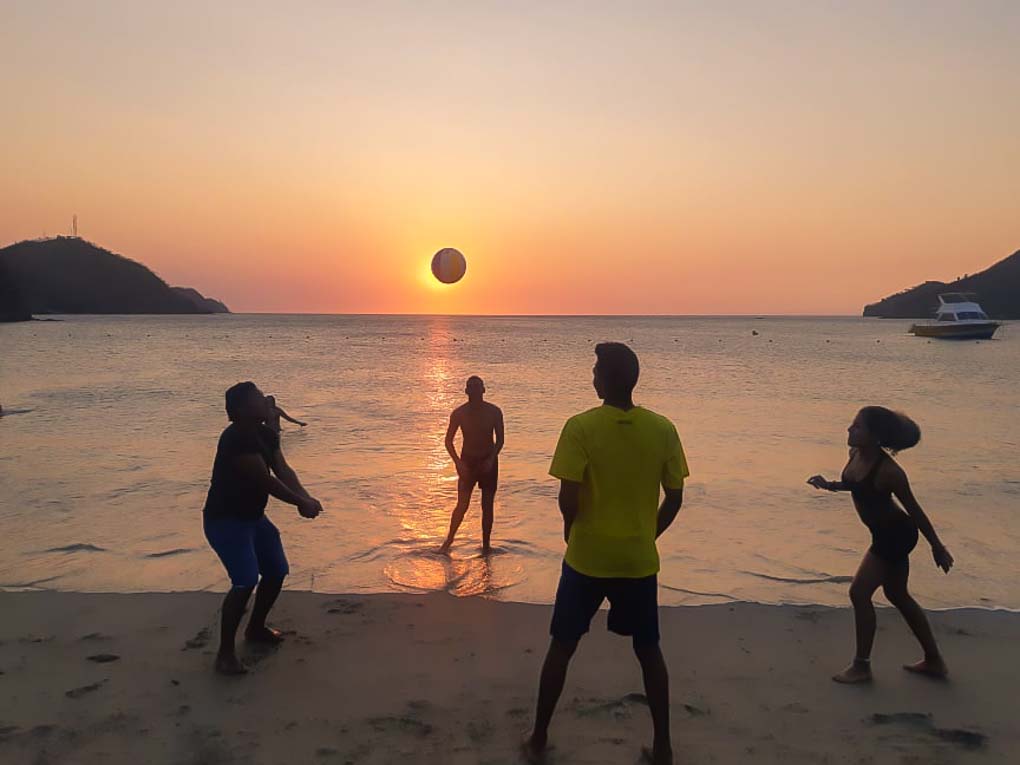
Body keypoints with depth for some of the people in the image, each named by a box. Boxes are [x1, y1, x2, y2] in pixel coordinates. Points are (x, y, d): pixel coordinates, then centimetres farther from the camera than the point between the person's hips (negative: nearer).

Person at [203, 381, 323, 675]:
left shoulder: (267, 435, 4)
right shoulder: (236, 439, -26)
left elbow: (283, 470, -1)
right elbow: (265, 480, -26)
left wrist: (305, 497, -19)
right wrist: (301, 503, -19)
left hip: (253, 516, 10)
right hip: (225, 520, -10)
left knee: (276, 571, 16)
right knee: (245, 582, -20)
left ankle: (256, 629, 37)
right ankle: (225, 653, -9)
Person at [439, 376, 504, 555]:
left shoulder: (494, 412, -8)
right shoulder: (459, 413, -8)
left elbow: (500, 440, -2)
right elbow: (448, 441, -2)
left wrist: (491, 459, -17)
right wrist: (458, 462, -15)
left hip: (489, 462, 1)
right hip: (467, 462, -1)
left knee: (487, 506, 5)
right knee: (462, 505, -5)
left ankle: (486, 545, 18)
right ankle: (449, 540, 16)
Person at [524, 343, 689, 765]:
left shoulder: (580, 427, -15)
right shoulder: (663, 429, -6)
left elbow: (567, 499, -16)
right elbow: (674, 498, -1)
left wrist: (573, 531, 5)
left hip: (586, 558, -2)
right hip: (640, 560, 2)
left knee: (561, 647, 15)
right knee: (649, 651, 19)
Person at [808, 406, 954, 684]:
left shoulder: (888, 470, -29)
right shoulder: (856, 455, -5)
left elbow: (913, 509, -19)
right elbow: (855, 485, 15)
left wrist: (936, 546, -10)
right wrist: (828, 485, -2)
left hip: (896, 536, -9)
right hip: (886, 535, 9)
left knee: (859, 592, -6)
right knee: (898, 595, 20)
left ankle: (861, 666, 8)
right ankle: (934, 661, 36)